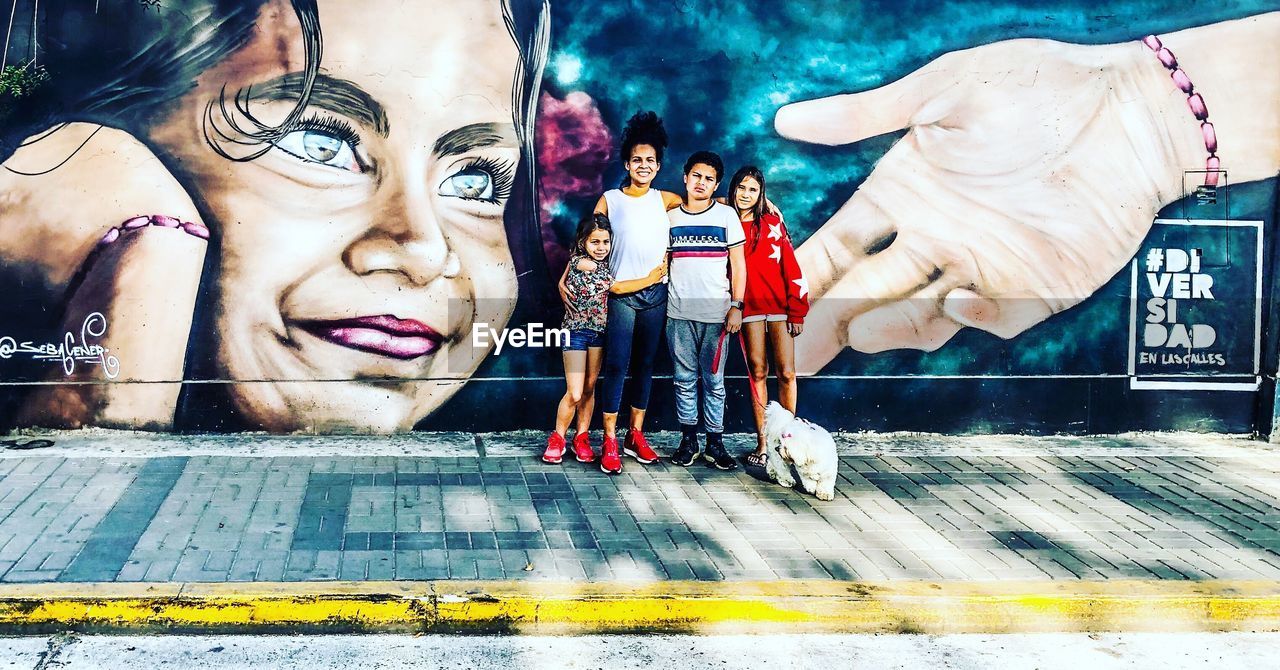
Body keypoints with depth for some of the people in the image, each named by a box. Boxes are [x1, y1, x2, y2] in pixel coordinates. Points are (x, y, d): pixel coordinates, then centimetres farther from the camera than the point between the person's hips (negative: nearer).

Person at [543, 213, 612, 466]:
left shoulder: (608, 265, 3)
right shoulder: (577, 261, -12)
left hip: (600, 331, 5)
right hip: (576, 330, -5)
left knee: (589, 388, 10)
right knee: (575, 393, -7)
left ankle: (582, 438, 22)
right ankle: (557, 439, 10)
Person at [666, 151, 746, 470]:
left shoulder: (726, 215, 4)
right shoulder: (672, 217, 10)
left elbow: (738, 264, 2)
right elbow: (664, 261, 15)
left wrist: (736, 306, -5)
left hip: (716, 312, -2)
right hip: (679, 312, 2)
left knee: (713, 381, 2)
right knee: (685, 380, 5)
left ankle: (715, 444, 8)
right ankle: (688, 441, 13)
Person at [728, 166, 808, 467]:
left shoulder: (772, 223, 5)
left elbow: (791, 269, 2)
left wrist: (797, 311, -3)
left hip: (779, 306, 0)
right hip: (749, 309, 0)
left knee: (786, 373, -4)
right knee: (757, 373, 1)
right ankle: (761, 443, 5)